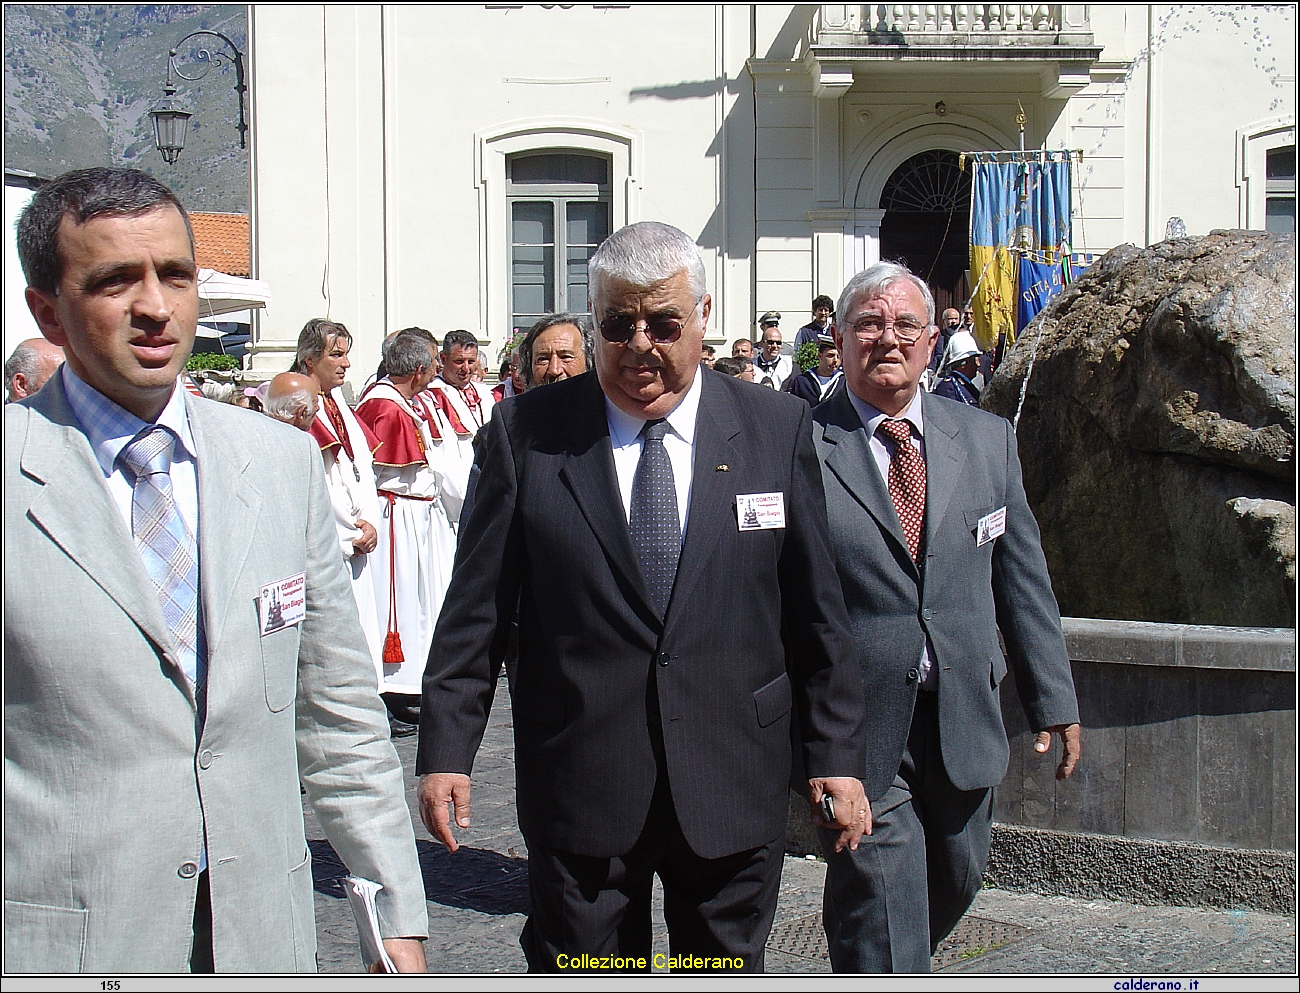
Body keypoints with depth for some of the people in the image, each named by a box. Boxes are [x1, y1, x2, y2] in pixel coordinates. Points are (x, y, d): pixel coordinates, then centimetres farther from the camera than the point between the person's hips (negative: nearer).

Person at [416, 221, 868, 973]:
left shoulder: (777, 430, 2)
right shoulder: (527, 433, 0)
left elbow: (815, 610, 4)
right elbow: (477, 608, 1)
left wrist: (836, 753, 3)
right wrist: (446, 751, -3)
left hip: (733, 790, 1)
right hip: (578, 790, 0)